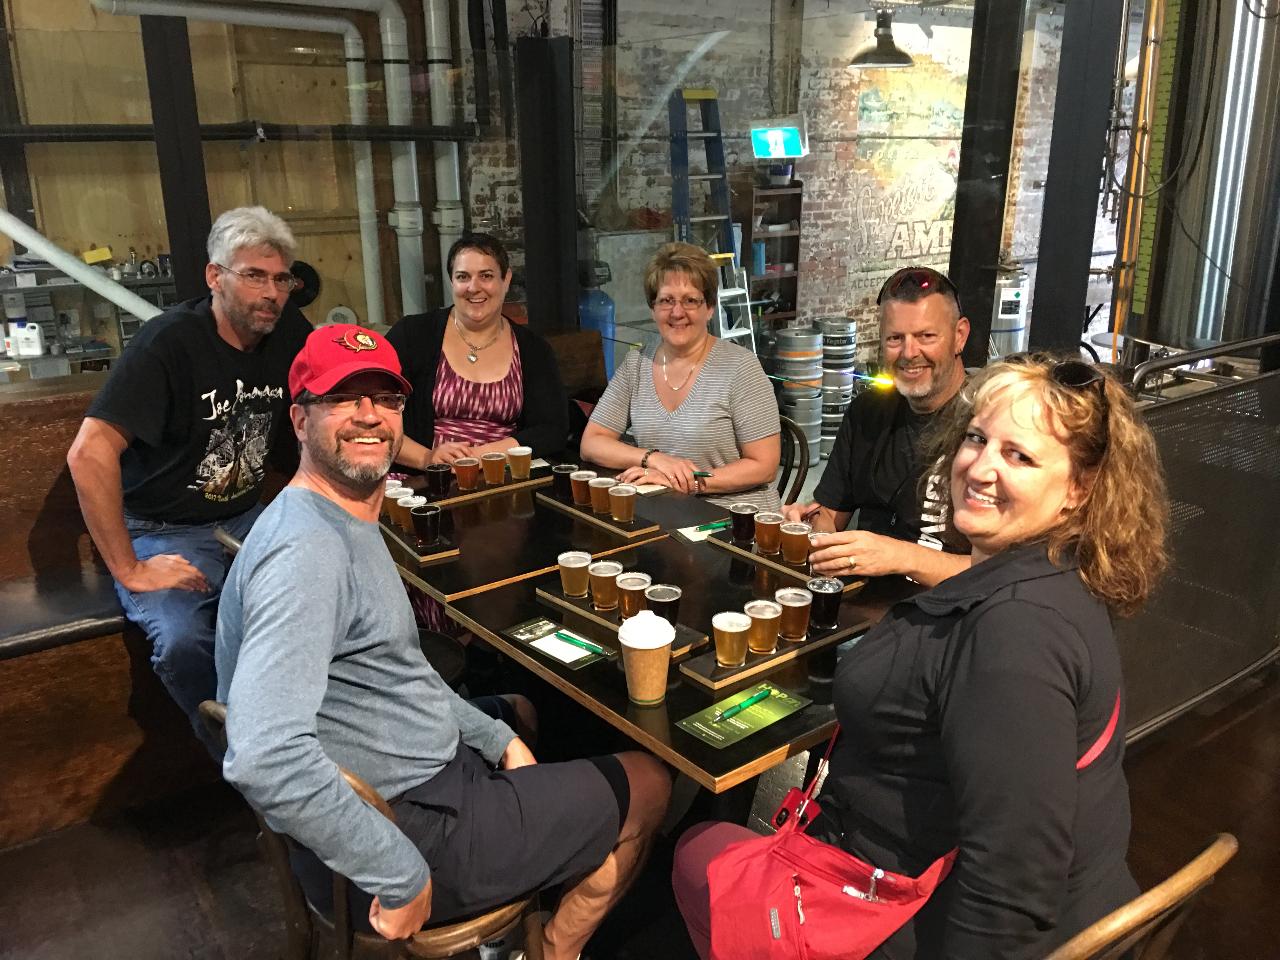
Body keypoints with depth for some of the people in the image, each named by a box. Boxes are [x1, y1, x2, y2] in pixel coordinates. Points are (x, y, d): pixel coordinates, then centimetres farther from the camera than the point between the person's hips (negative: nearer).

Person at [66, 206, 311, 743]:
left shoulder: (288, 332, 0)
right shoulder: (169, 342, -17)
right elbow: (88, 455, -23)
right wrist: (128, 570, -21)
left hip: (247, 518, 5)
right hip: (164, 533, -5)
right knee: (182, 639, -33)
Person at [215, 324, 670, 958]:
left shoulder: (350, 525, 7)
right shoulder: (307, 550, -27)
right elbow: (264, 759, -36)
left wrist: (496, 737, 10)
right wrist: (402, 876, -28)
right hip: (419, 827, -10)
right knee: (647, 788, 4)